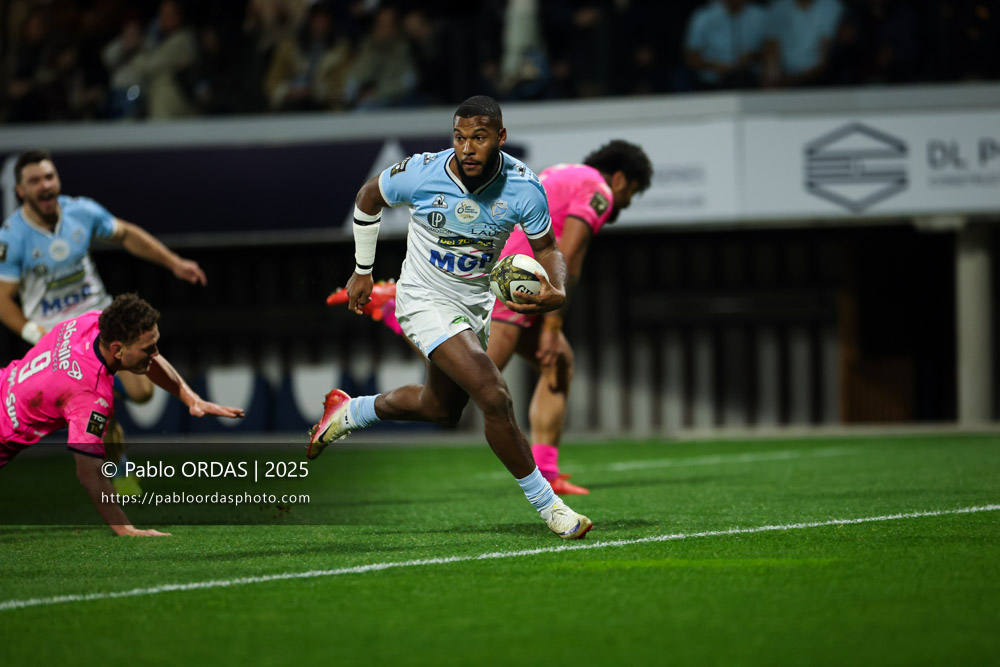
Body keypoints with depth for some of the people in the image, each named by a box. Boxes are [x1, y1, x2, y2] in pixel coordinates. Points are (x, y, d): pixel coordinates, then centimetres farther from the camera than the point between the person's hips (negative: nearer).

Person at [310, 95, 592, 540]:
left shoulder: (523, 186, -19)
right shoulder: (419, 174, -24)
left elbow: (547, 249, -5)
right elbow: (368, 199, -2)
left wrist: (556, 292, -27)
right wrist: (362, 271, 6)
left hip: (477, 302, 5)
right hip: (426, 301, -5)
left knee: (441, 409, 24)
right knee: (494, 398, -21)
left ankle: (348, 412, 48)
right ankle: (547, 505, -8)